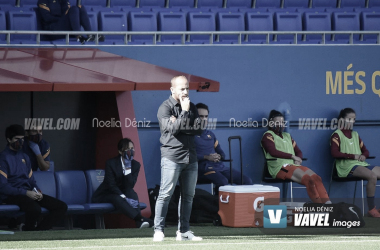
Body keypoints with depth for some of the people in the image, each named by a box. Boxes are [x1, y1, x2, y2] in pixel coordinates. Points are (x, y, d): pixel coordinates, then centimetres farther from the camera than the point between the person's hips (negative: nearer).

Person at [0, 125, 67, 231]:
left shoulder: (24, 157, 21)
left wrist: (37, 191, 0)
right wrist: (26, 193, -19)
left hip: (27, 193, 8)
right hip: (11, 196, -8)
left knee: (62, 207, -6)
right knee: (34, 208, -39)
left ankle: (38, 230, -12)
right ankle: (28, 230, -9)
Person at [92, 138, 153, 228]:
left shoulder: (135, 165, -2)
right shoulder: (111, 163, -14)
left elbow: (130, 186, -13)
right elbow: (111, 184, -20)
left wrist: (128, 168, -22)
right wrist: (123, 197, -33)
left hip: (122, 193, 4)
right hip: (105, 194, -4)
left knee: (132, 194, -28)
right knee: (117, 198, -36)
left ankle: (139, 223, -47)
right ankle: (140, 219, -55)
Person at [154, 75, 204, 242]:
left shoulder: (191, 107, 14)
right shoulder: (165, 108, -3)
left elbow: (198, 129, 3)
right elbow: (173, 129, -17)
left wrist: (180, 125, -9)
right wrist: (184, 113, -14)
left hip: (190, 157, 6)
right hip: (172, 157, -6)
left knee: (188, 195, 7)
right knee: (166, 194, -9)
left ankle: (184, 231, 13)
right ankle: (158, 230, -7)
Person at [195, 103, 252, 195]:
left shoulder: (210, 134, 27)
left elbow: (222, 154, 27)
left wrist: (218, 156, 2)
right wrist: (207, 157, -17)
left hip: (219, 166, 8)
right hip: (203, 167, -7)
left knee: (247, 180, -8)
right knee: (222, 181, -37)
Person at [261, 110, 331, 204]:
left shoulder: (287, 136, 27)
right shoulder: (268, 136, 6)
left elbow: (298, 151, 26)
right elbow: (273, 152, -11)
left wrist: (298, 160, 1)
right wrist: (292, 156, -11)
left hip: (293, 165, 7)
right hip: (280, 168, -7)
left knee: (317, 178, -20)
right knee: (308, 179, -29)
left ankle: (327, 203, -32)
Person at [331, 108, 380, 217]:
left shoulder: (355, 134, 23)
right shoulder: (337, 135, 1)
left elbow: (365, 150, 26)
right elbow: (334, 153, -13)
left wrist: (363, 155, 0)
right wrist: (354, 156, -16)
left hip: (361, 164, 8)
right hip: (347, 167, -8)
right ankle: (371, 209, -23)